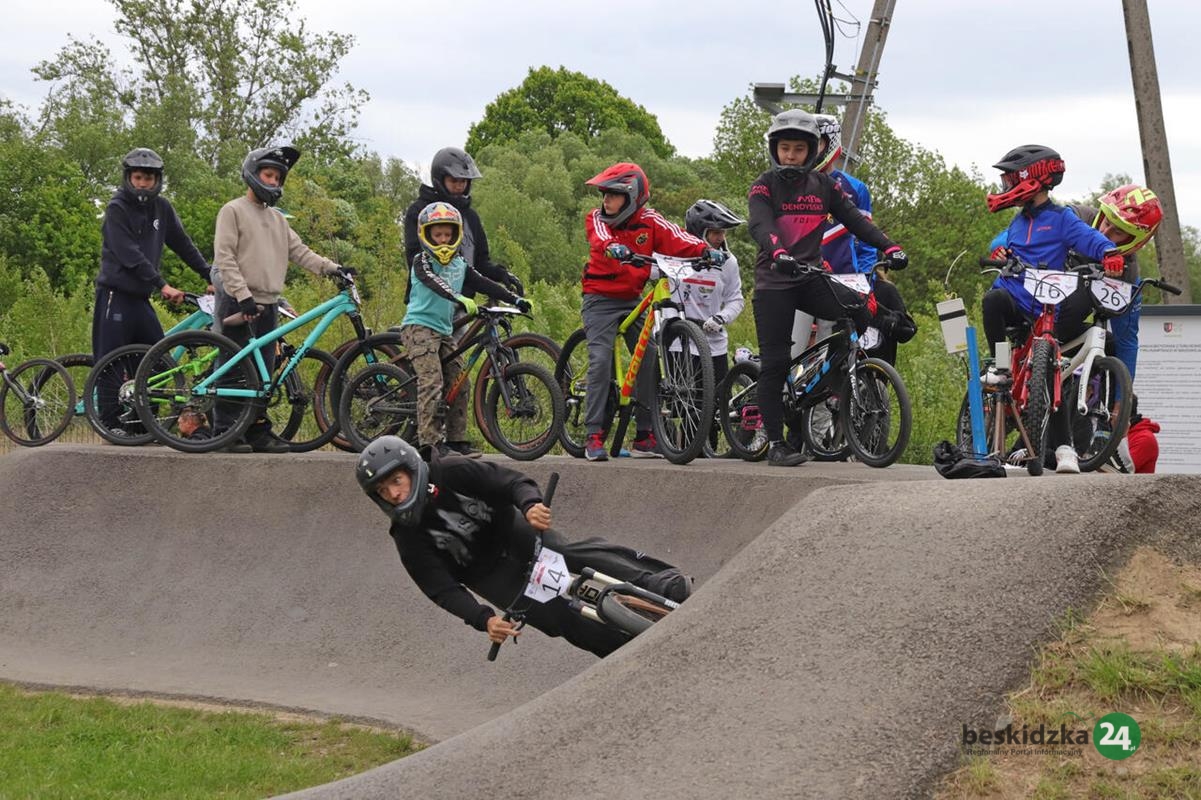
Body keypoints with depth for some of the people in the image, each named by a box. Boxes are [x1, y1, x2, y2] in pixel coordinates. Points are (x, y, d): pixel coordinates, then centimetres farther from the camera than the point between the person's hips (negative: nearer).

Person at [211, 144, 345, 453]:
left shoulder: (277, 218, 20)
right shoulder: (233, 211, -2)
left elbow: (299, 252, 14)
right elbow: (224, 257, -10)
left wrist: (331, 268, -2)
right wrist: (243, 294, -19)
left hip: (267, 306, 7)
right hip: (238, 305, -7)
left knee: (263, 372, 7)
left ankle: (259, 431, 11)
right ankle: (225, 433, -3)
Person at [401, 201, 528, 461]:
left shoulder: (459, 264, 13)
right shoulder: (422, 261, -8)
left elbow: (483, 284, 7)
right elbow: (434, 282, -28)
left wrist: (515, 299, -4)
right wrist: (459, 299, -45)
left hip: (444, 330, 8)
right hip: (419, 326, -8)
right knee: (432, 383, -18)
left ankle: (456, 440, 13)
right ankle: (429, 444, -21)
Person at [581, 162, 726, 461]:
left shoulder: (649, 221, -2)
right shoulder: (596, 218, -6)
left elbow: (676, 240, -16)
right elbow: (600, 239, -29)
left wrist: (706, 250, -36)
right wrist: (613, 248, -53)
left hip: (631, 299, 3)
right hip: (600, 299, -3)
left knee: (649, 359, -4)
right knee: (601, 360, -16)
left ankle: (644, 436, 5)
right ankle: (594, 436, -14)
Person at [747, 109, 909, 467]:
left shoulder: (823, 185, 9)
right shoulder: (765, 186, -2)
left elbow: (854, 219, 2)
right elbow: (760, 226, -19)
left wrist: (889, 247, -14)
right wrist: (778, 253, -40)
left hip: (811, 279, 3)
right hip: (774, 281, -3)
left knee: (863, 310, -25)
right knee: (774, 364, -6)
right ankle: (775, 444, 0)